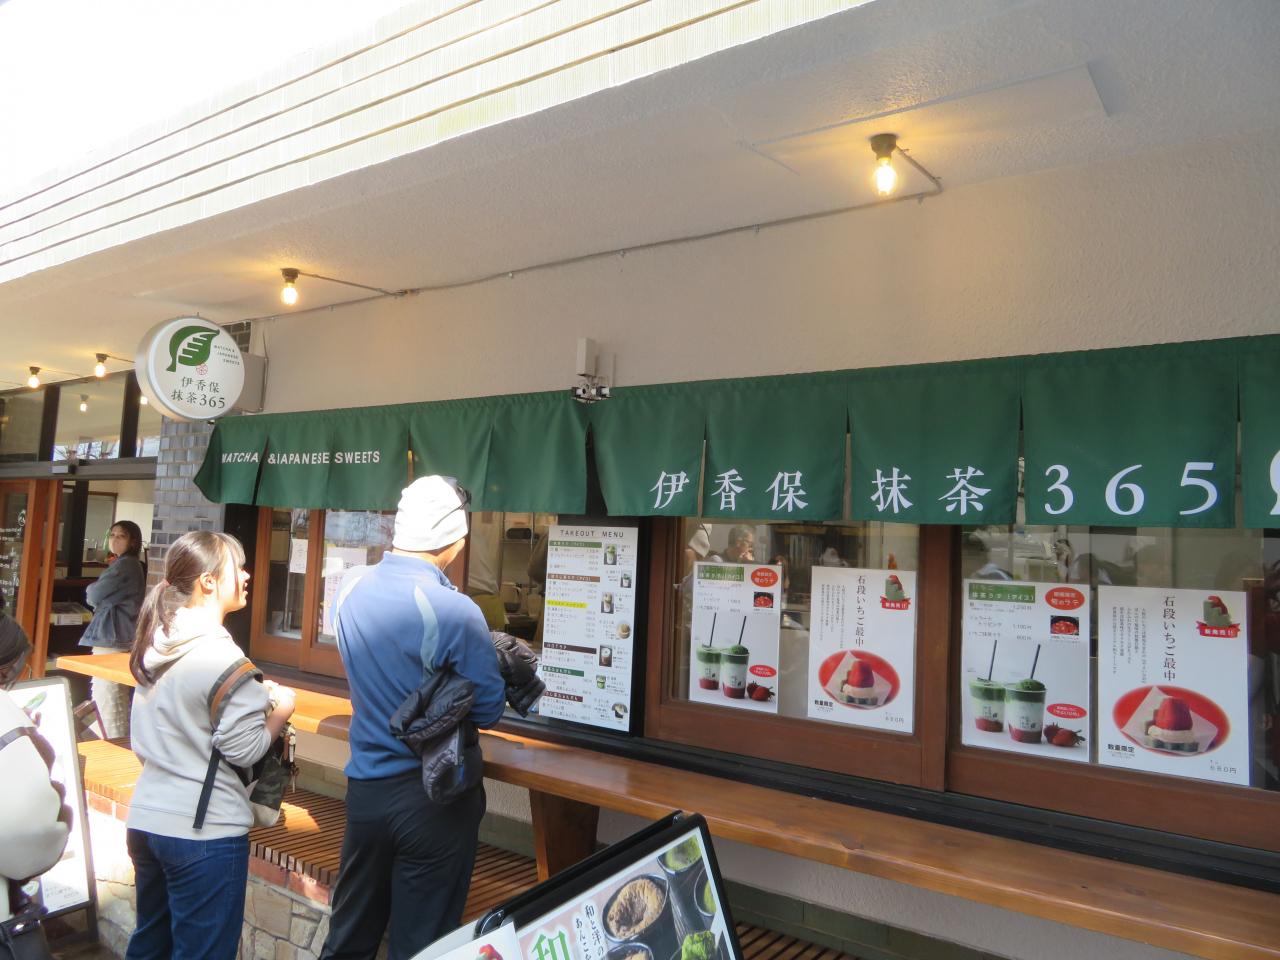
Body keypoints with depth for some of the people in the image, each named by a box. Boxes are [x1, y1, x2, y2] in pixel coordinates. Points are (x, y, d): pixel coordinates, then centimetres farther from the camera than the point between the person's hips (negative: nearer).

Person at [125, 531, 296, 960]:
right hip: (205, 831, -8)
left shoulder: (156, 646, 5)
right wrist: (280, 711, -2)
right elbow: (244, 750, -18)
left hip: (147, 817, 8)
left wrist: (255, 697, 12)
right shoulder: (221, 658, -20)